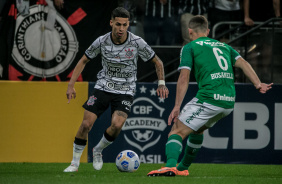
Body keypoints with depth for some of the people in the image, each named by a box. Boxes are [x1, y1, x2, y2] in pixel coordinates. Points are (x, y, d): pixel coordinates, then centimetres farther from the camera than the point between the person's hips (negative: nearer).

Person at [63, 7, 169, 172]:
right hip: (103, 87, 1)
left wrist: (162, 84, -10)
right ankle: (75, 163, 7)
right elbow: (84, 61, 6)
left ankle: (98, 150, 6)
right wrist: (71, 85, 1)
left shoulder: (137, 42, -13)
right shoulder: (102, 42, -9)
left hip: (125, 91, -1)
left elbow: (157, 62, 1)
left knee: (117, 125, -24)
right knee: (86, 124, -11)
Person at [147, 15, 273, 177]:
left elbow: (184, 78, -2)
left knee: (177, 132, -5)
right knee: (198, 129, 30)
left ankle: (170, 166, -30)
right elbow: (243, 63, 10)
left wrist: (177, 107, -5)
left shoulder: (190, 47, 7)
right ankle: (183, 168, 38)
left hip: (208, 98, -7)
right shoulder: (224, 46, 25)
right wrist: (258, 84, 0)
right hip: (229, 102, 7)